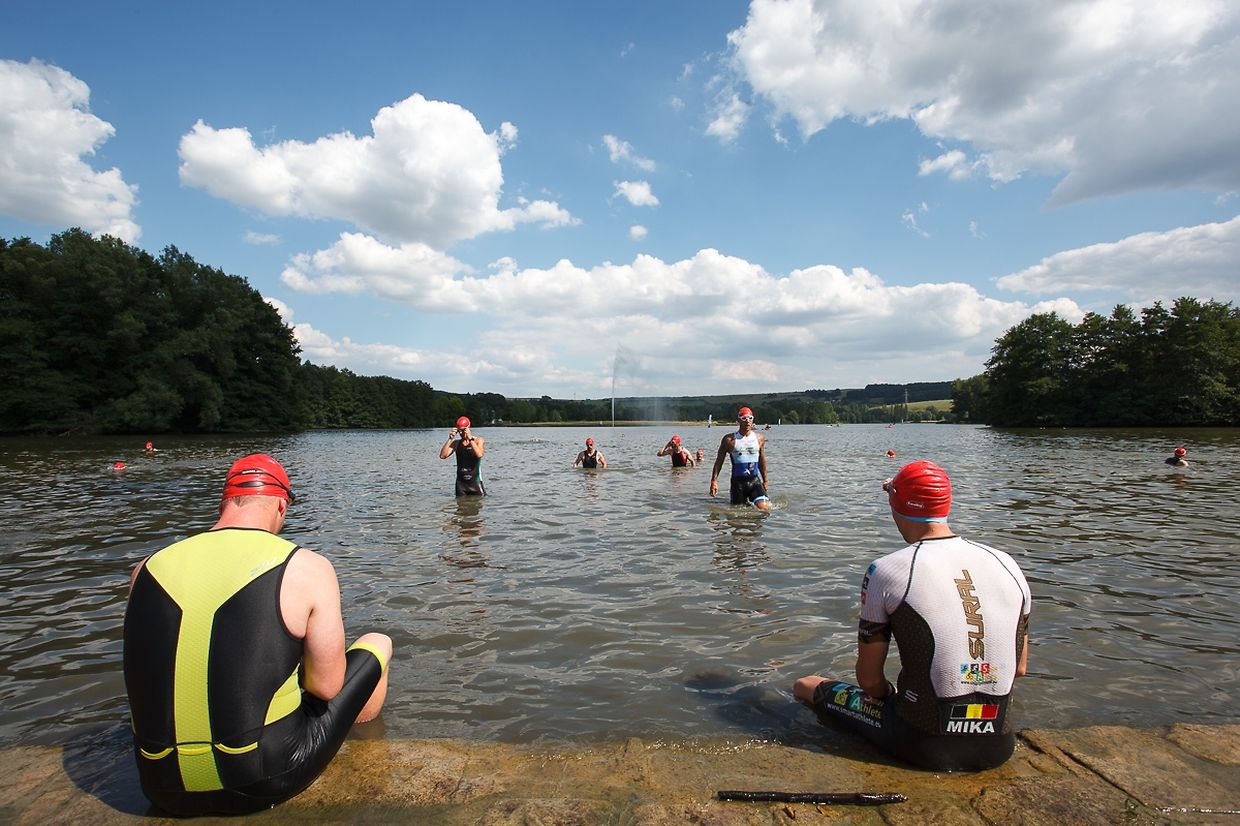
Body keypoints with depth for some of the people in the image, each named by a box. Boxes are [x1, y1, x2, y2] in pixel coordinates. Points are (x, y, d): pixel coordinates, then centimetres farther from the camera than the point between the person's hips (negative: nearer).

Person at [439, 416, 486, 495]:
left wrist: (470, 438, -22)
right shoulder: (456, 443, 9)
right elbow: (442, 456, -4)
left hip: (475, 482, -3)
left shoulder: (478, 440, -1)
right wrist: (450, 439, -9)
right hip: (460, 483, 3)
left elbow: (479, 454, -22)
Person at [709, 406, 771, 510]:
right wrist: (714, 480, -4)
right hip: (738, 481, -2)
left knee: (764, 507, -13)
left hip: (755, 480, 2)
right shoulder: (729, 439, -3)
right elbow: (719, 461, 3)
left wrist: (765, 480, 23)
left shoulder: (759, 438, 7)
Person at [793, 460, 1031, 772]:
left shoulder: (886, 571, -12)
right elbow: (1019, 668, 11)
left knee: (808, 685, 16)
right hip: (998, 746, 4)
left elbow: (869, 679, -4)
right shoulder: (1007, 565, 0)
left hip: (924, 746, -4)